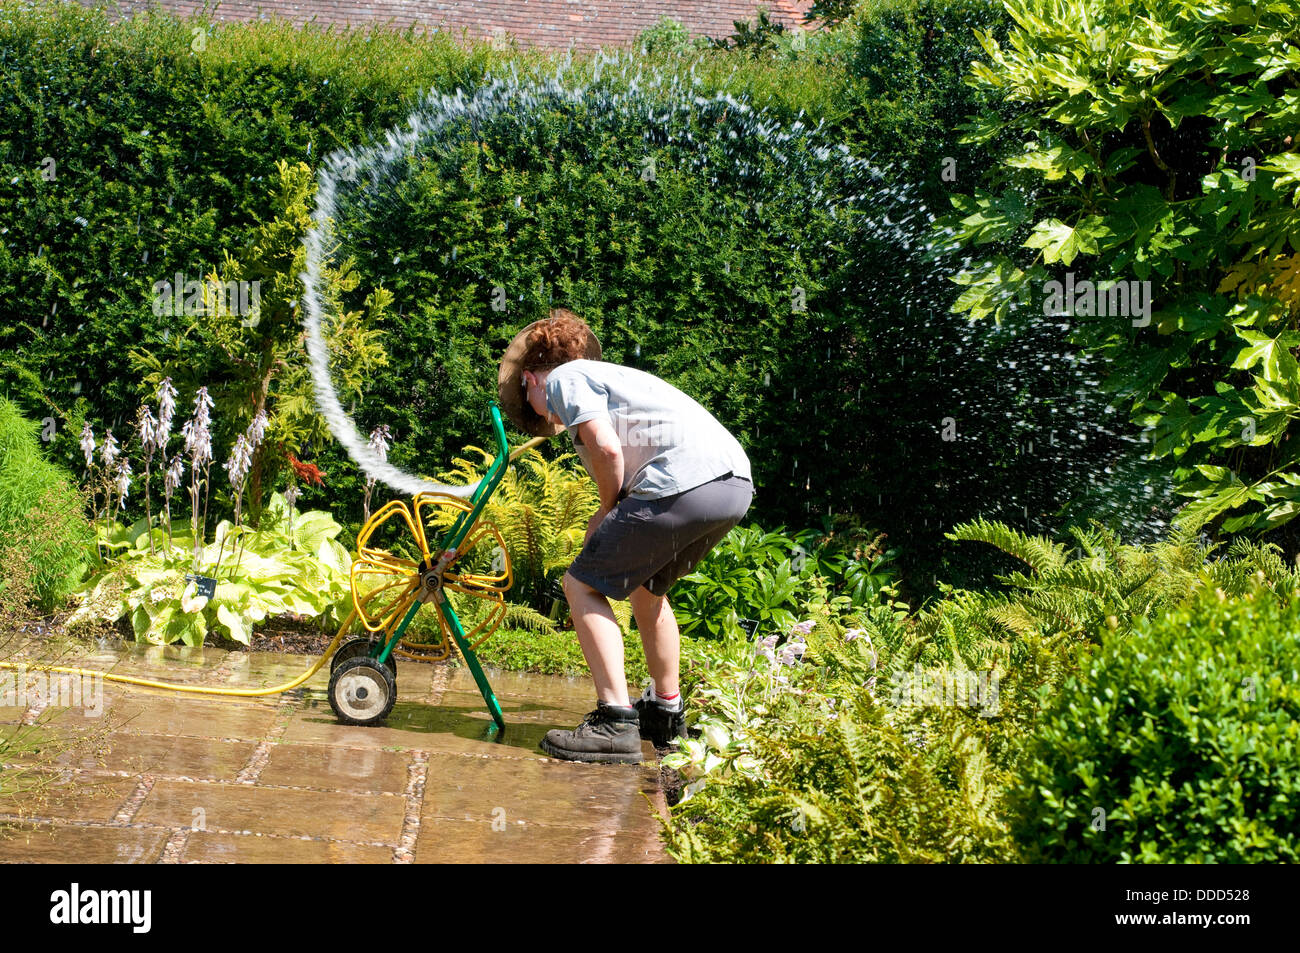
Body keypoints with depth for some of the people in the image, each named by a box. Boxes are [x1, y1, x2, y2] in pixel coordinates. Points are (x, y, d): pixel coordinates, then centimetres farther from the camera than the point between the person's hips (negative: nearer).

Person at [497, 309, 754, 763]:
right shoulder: (607, 376, 34)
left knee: (582, 585, 3)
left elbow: (606, 449, -8)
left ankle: (615, 722, -5)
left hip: (685, 483, -9)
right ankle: (666, 713, 38)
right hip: (737, 482, 9)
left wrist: (608, 510, 7)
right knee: (646, 586, 30)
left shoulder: (564, 378, 7)